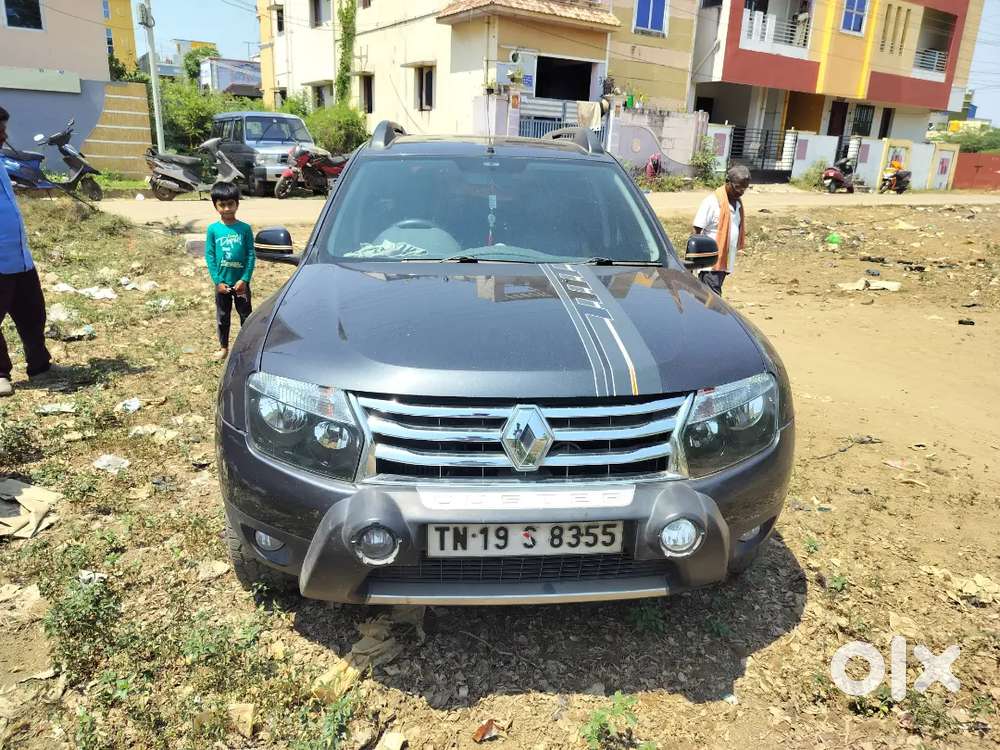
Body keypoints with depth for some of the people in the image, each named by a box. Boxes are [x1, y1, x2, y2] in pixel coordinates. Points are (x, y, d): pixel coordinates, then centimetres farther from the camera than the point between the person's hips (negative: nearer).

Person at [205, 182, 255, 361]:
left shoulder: (245, 228, -5)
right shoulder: (213, 229, -3)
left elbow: (251, 255, -6)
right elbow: (209, 256, -3)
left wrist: (244, 279, -12)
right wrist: (217, 281, -9)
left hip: (241, 282, -1)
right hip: (222, 283, 1)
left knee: (246, 315, 9)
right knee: (222, 317, 13)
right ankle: (223, 347, 28)